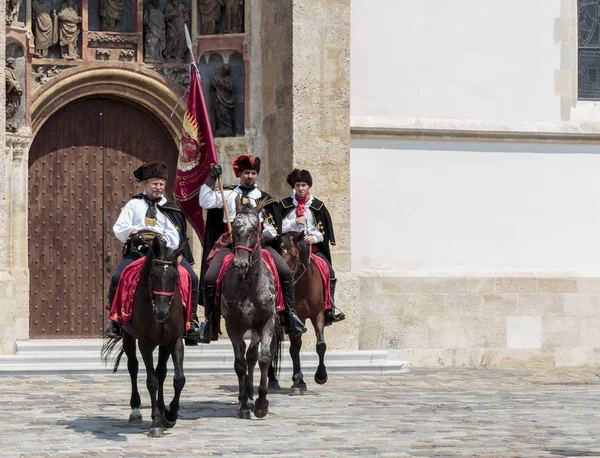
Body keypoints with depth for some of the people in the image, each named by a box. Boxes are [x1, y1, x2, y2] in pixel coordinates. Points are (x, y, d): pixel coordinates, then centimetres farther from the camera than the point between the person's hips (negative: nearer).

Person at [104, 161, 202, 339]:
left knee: (192, 278, -19)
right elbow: (119, 228, 6)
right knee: (117, 278, -24)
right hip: (137, 251, 0)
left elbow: (174, 237, 2)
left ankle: (191, 320, -9)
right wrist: (132, 232, -14)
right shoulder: (134, 204, 14)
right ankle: (116, 321, -10)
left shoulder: (170, 209, 11)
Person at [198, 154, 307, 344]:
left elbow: (275, 227, 13)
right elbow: (205, 202, 4)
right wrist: (211, 178, -3)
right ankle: (209, 321, -3)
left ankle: (290, 314, -11)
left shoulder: (264, 199, 15)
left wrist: (267, 235, -8)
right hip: (231, 242, 0)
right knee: (209, 279, -18)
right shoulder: (228, 195, 16)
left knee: (286, 272, -21)